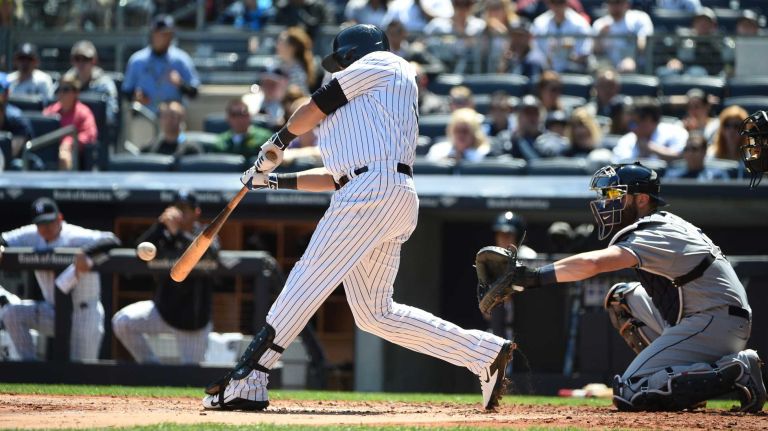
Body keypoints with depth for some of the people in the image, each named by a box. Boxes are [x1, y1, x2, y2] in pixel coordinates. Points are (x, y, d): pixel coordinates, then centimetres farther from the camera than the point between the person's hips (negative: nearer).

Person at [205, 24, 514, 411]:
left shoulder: (382, 63, 9)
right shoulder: (362, 112, 34)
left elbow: (313, 110, 7)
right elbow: (337, 177, 33)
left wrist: (277, 143, 23)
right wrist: (274, 180, 33)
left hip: (376, 188, -10)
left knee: (308, 280, -13)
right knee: (375, 313, 7)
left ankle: (247, 380, -19)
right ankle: (485, 353, 6)